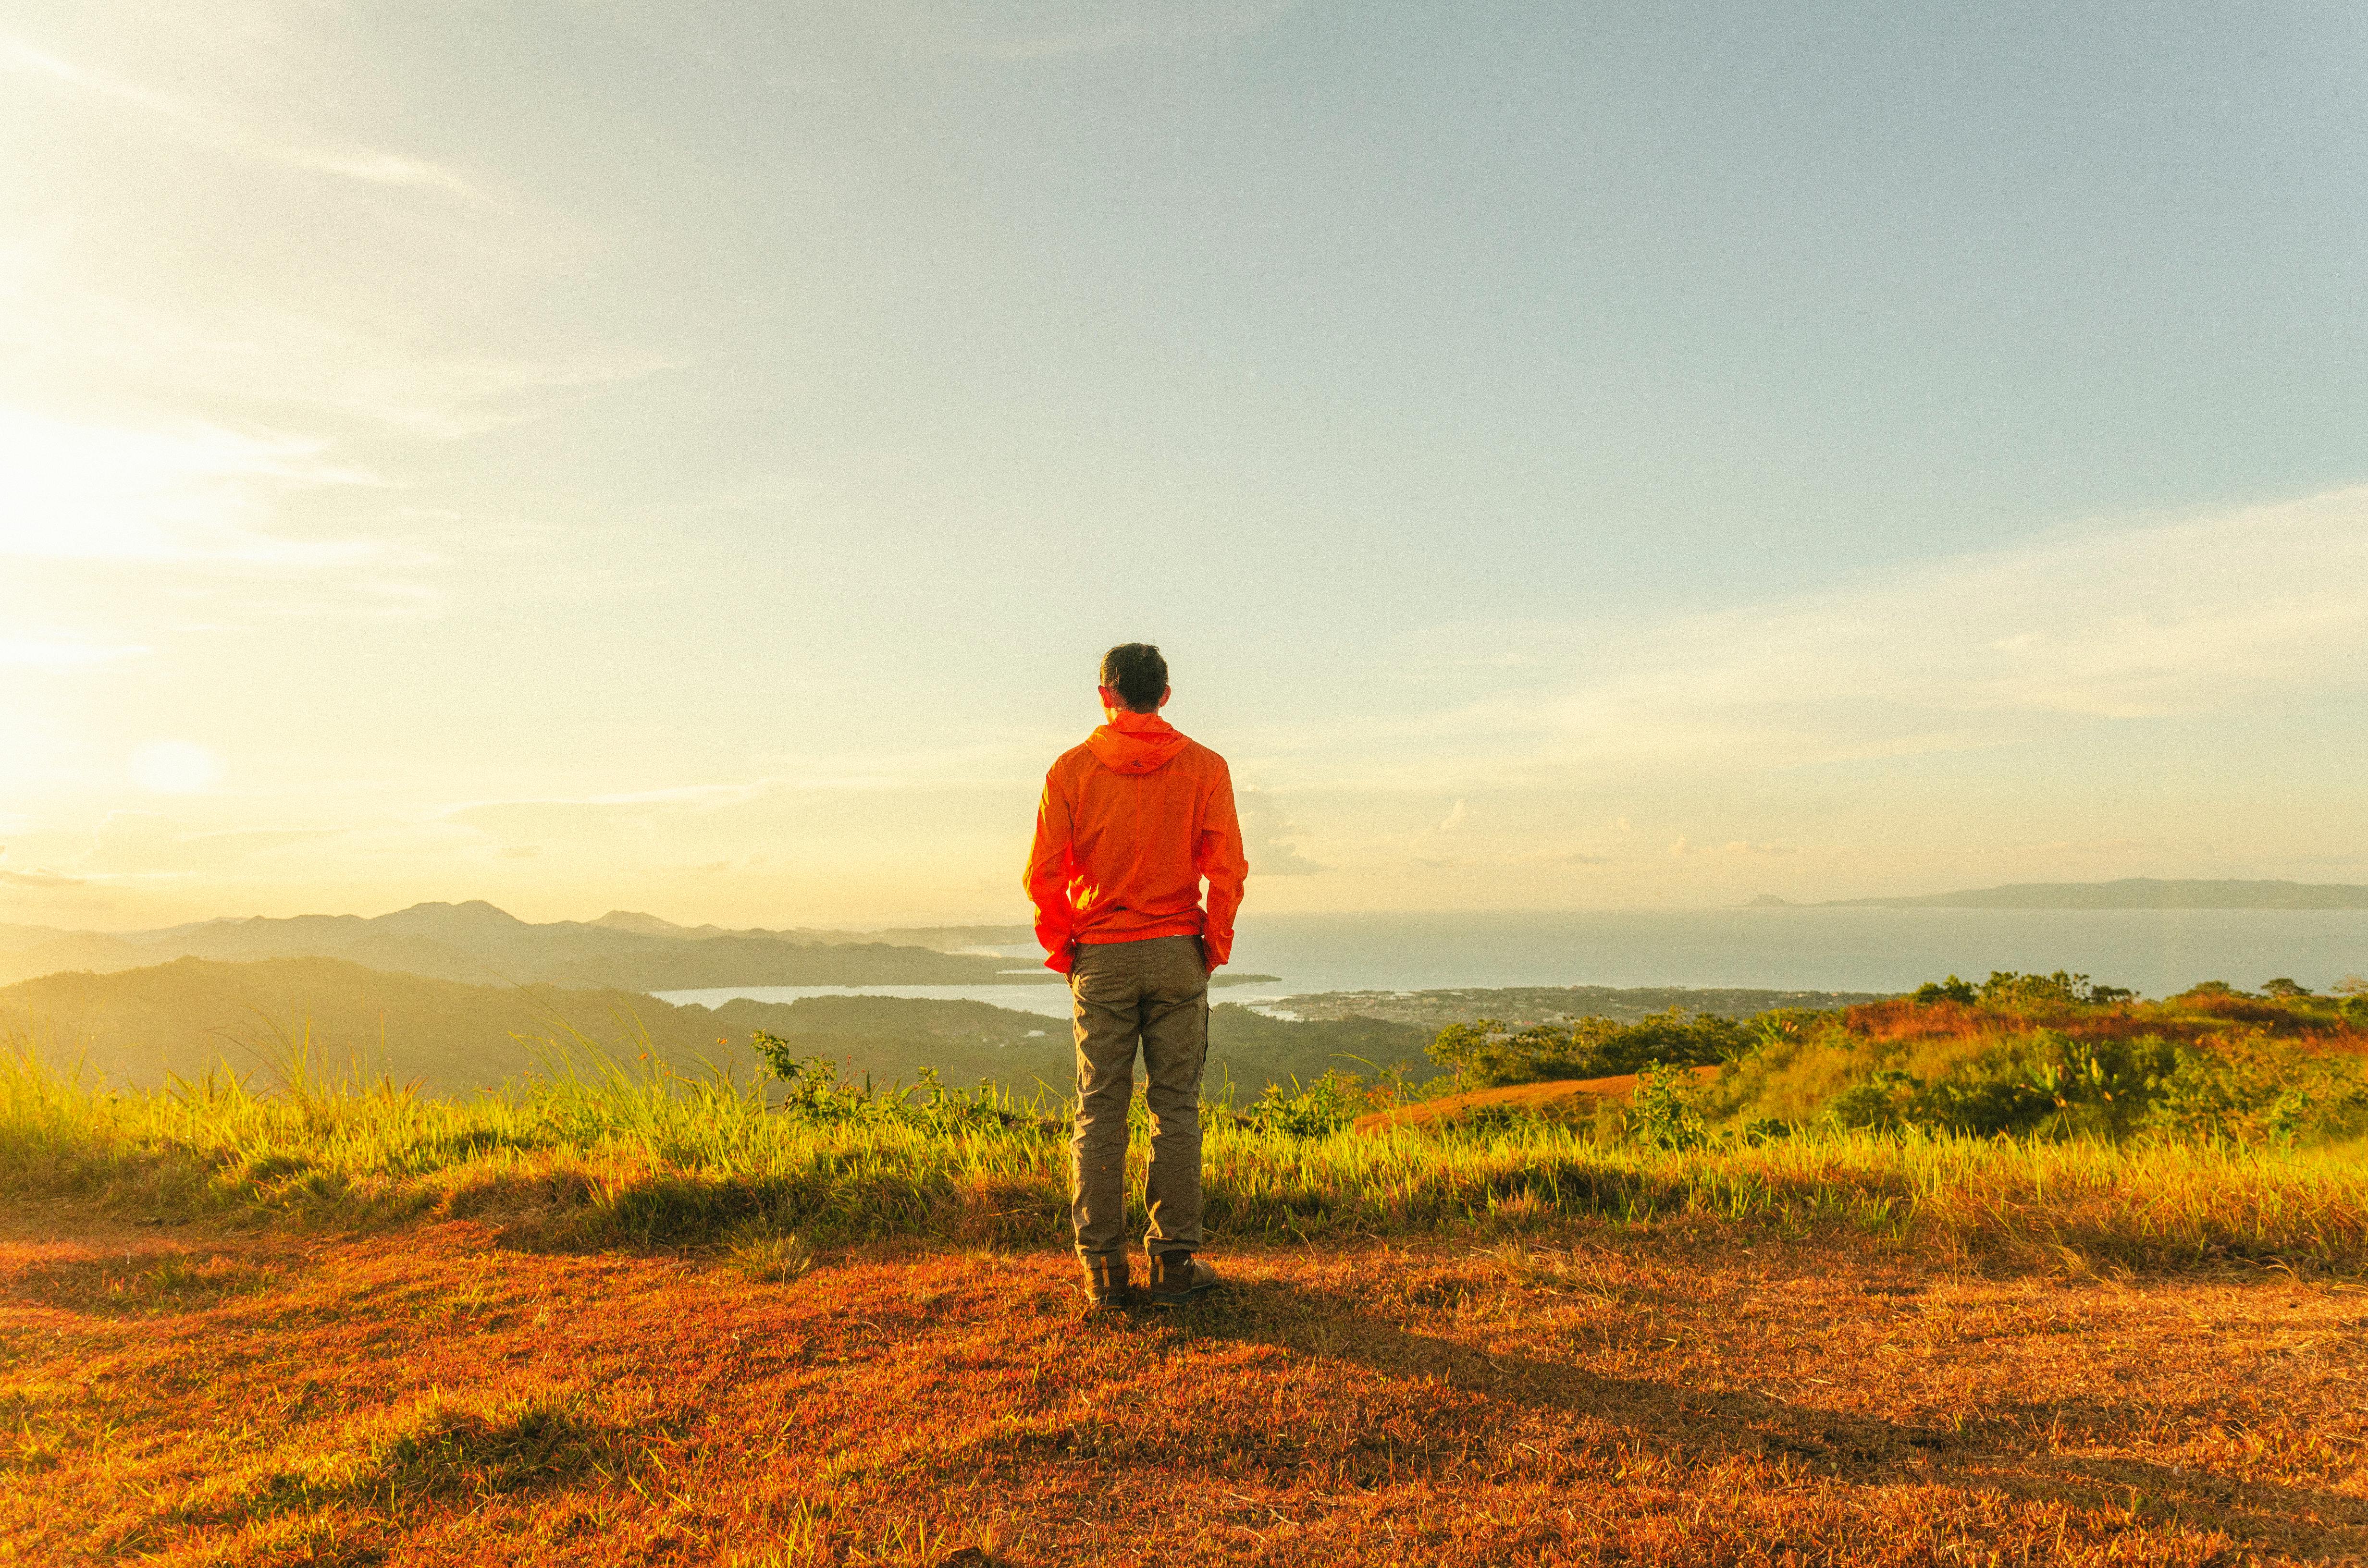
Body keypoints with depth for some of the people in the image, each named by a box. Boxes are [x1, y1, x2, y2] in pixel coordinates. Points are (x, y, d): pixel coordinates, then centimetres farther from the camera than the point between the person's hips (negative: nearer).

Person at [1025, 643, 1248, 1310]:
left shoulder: (1071, 769, 0)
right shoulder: (1204, 766, 0)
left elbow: (1044, 874, -4)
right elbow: (1227, 867, -6)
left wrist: (1061, 948, 8)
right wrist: (1216, 942, 5)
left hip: (1100, 959, 0)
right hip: (1177, 954, 0)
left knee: (1100, 1111, 6)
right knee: (1176, 1107, 5)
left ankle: (1104, 1268, 8)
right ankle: (1175, 1261, 7)